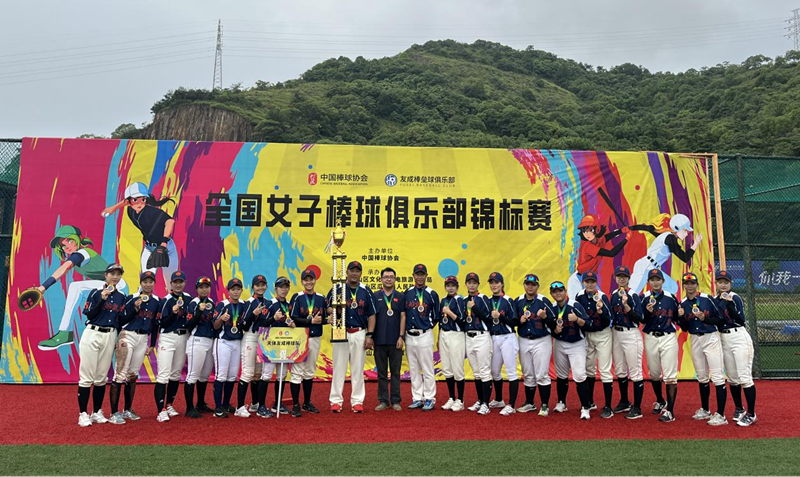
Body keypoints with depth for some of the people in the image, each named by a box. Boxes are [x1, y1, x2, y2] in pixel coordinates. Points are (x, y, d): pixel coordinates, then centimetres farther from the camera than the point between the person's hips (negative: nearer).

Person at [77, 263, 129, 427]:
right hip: (92, 335, -4)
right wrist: (102, 299, -17)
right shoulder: (96, 293, -1)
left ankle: (97, 413, 17)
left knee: (102, 377, 9)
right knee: (87, 376, -4)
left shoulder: (121, 297, 10)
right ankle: (83, 414, 3)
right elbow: (88, 314, -10)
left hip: (110, 337, 4)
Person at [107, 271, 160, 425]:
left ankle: (128, 410, 19)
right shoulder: (131, 298, -4)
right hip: (128, 336, -5)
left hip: (144, 339, 5)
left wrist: (152, 344, 11)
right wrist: (135, 308, -19)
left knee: (133, 375, 11)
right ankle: (114, 413, -5)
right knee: (120, 374, -8)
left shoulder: (156, 302, 9)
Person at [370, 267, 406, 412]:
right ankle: (383, 401, 15)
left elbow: (403, 317, 2)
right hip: (379, 340, 1)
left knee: (395, 372, 5)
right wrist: (369, 335, -2)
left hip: (395, 341, 0)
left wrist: (401, 337, -6)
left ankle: (396, 401, 13)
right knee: (381, 372, 7)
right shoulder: (375, 296, 6)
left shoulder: (400, 297, 5)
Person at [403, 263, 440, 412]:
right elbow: (403, 313, 14)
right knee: (413, 370, 10)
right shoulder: (407, 293, 9)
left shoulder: (432, 294, -2)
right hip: (409, 335, 4)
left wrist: (426, 327, 0)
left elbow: (436, 317, 3)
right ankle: (417, 399, 19)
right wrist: (405, 327, 4)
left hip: (424, 335, -4)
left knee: (427, 369, -1)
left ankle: (429, 399, 7)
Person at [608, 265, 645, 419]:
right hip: (616, 333, 7)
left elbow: (638, 318, -16)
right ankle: (624, 402, 31)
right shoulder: (613, 295, 10)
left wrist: (626, 305, -26)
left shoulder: (634, 295, -9)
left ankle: (637, 408, 1)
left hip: (631, 334, -7)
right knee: (619, 371, 16)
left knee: (635, 372, -4)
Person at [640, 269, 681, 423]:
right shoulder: (644, 298, 1)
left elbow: (677, 318, 11)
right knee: (654, 374, 14)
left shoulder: (670, 297, 4)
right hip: (651, 338, 1)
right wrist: (648, 311, -21)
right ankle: (660, 401, 37)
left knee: (670, 375, -6)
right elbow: (641, 319, -5)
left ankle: (670, 411, -4)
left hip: (669, 338, -1)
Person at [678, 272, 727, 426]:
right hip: (695, 340, 5)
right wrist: (681, 317, -11)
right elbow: (684, 329, 7)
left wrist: (705, 319, -21)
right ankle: (705, 411, 26)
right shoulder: (682, 304, 4)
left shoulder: (707, 299, -9)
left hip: (711, 338, -5)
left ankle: (720, 415, -5)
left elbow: (720, 320, -7)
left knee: (717, 377, -8)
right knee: (701, 378, 14)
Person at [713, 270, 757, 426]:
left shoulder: (735, 298, -8)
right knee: (732, 378, 13)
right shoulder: (714, 300, 10)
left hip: (739, 337, -6)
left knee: (744, 377, -7)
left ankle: (751, 415, -2)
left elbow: (741, 320, -18)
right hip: (723, 339, 7)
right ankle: (739, 409, 26)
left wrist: (730, 304, -26)